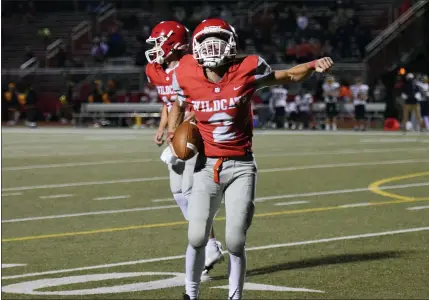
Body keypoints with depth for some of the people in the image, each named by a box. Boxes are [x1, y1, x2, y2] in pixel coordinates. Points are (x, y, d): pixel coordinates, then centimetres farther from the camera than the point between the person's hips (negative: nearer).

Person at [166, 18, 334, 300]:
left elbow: (288, 77, 7)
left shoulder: (247, 70, -9)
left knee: (236, 242, -3)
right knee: (197, 238, -6)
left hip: (241, 167, -1)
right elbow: (179, 105, 19)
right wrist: (173, 131, 2)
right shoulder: (187, 77, -4)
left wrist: (313, 65, -10)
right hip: (207, 166, 1)